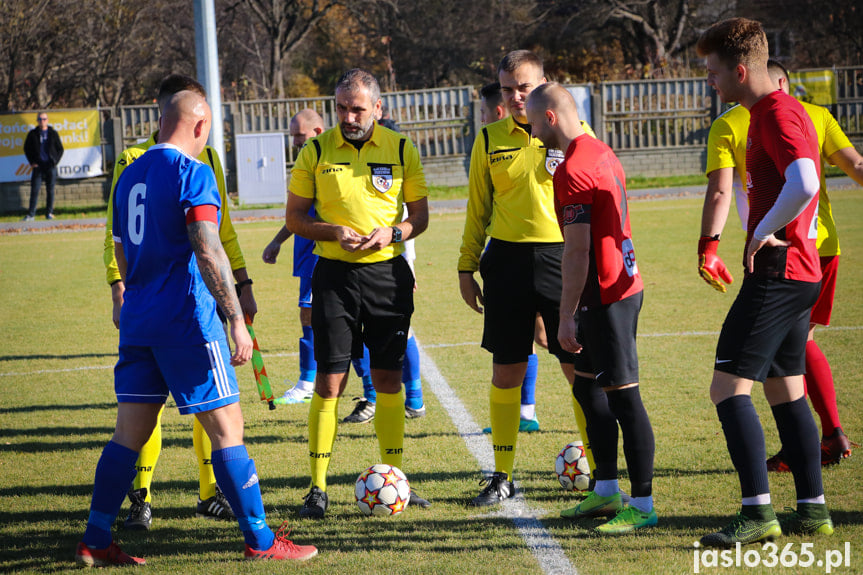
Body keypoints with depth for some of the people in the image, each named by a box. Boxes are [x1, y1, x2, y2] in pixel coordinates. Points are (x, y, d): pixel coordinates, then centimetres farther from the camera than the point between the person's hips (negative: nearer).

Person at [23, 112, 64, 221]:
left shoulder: (53, 133, 7)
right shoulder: (32, 134, 7)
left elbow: (60, 149, 10)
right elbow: (26, 149, 12)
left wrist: (55, 161, -3)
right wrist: (32, 162, 2)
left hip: (50, 166, 0)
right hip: (38, 166, 0)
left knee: (50, 190, 3)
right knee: (35, 189, -6)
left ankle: (49, 213, 11)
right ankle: (31, 214, -6)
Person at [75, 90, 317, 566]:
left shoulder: (129, 176, 14)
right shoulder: (192, 173, -10)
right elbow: (207, 251, -19)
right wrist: (237, 321, -18)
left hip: (137, 320, 7)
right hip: (187, 320, -7)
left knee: (129, 434, 11)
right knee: (226, 429, -1)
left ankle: (95, 542, 13)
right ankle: (260, 541, 3)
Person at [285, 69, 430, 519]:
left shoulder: (401, 150, 3)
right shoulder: (317, 152, 0)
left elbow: (420, 214, 8)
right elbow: (294, 217, 4)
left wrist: (392, 232, -13)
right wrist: (335, 232, -14)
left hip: (388, 272, 1)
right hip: (335, 274, -1)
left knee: (389, 379, 6)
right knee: (330, 380, -4)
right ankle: (318, 488, 1)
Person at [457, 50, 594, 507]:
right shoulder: (490, 139, 9)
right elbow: (478, 208, 14)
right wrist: (467, 267, 11)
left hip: (563, 256, -2)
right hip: (507, 259, 2)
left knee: (580, 369, -1)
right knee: (506, 370, 4)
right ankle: (502, 477, 14)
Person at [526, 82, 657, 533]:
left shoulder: (572, 171, -18)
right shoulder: (602, 153, 13)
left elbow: (577, 250, -21)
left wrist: (567, 316, -17)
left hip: (605, 295, -10)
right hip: (623, 284, 10)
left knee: (622, 395, -5)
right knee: (586, 386, 18)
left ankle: (643, 505, 0)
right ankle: (606, 492, 24)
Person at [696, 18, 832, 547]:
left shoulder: (779, 114, -16)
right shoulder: (766, 112, 16)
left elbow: (804, 186, -33)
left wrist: (764, 233, -19)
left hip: (777, 271, -11)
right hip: (797, 271, 11)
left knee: (728, 387, -12)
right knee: (785, 389, 15)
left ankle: (758, 513, -13)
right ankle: (813, 509, 19)